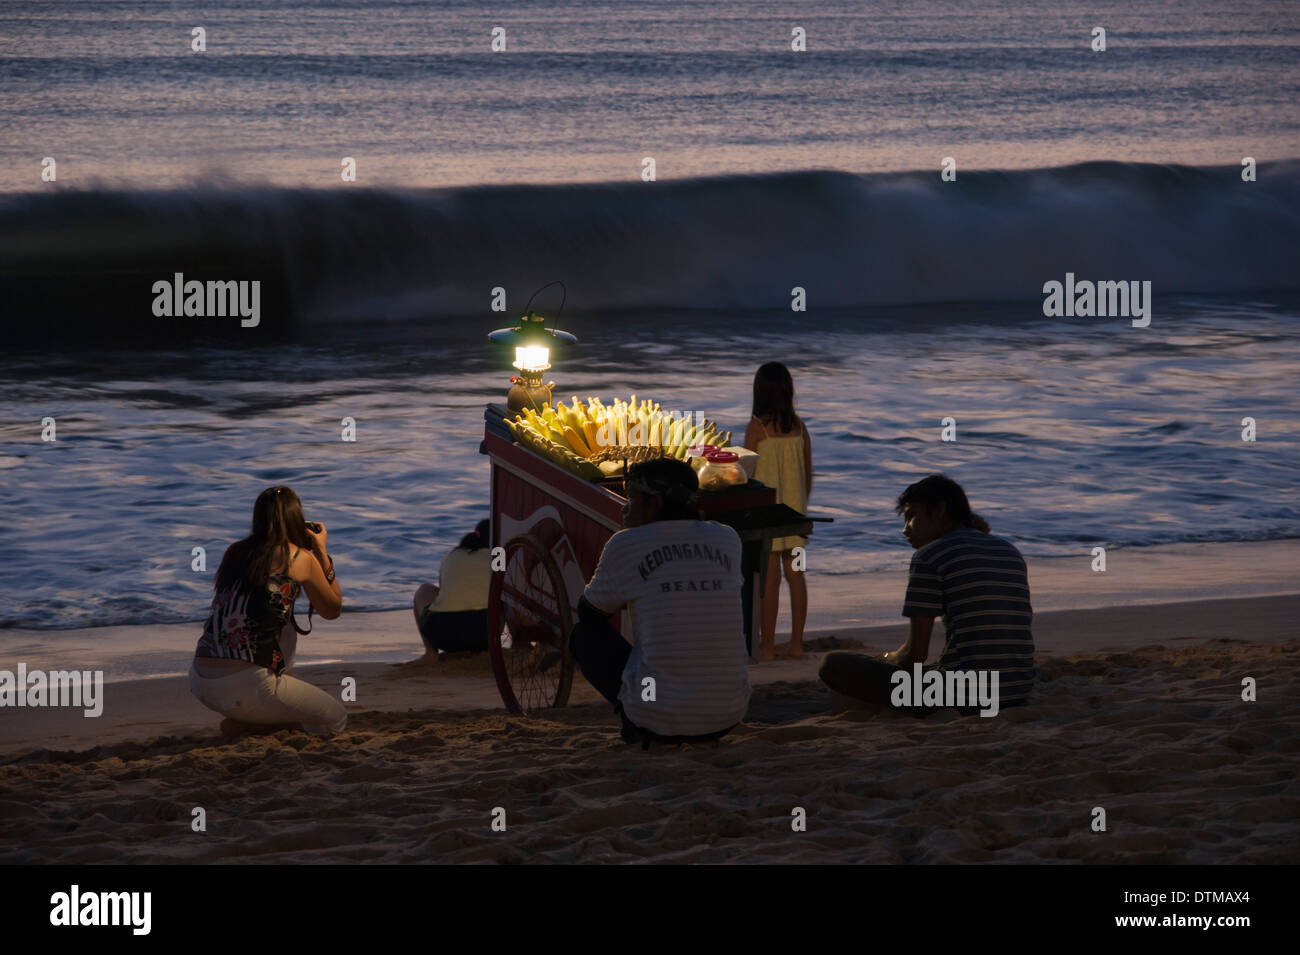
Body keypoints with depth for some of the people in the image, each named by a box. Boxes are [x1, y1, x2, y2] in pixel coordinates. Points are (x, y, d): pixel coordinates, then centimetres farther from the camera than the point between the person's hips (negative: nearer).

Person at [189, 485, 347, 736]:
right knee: (336, 720, 14)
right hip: (245, 686, -7)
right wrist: (322, 553, 24)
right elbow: (332, 610, 16)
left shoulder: (235, 552, 14)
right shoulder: (300, 558, -1)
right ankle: (243, 724, 0)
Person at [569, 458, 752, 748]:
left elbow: (588, 613, 15)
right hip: (727, 719, 4)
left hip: (659, 719, -4)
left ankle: (636, 723, 7)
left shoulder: (626, 545, -5)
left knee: (584, 634, 21)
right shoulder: (728, 539, 7)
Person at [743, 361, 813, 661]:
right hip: (794, 510, 5)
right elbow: (808, 475, 8)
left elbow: (748, 476, -11)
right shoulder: (799, 427, 2)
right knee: (795, 574, 11)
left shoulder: (757, 428, -13)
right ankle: (797, 643, 15)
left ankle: (767, 645, 3)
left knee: (769, 577, -1)